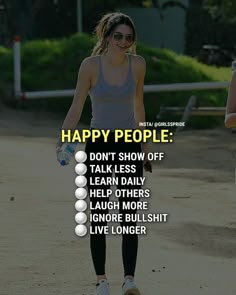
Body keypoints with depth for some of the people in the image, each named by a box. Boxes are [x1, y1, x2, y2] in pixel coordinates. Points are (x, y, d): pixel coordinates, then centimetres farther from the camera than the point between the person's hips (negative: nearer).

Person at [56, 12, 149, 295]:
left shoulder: (137, 64, -1)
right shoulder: (91, 65, -8)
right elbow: (76, 106, -3)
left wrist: (144, 143, 18)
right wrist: (63, 139, -16)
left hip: (129, 144, 1)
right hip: (98, 144, -1)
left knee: (128, 216, -8)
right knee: (98, 216, 5)